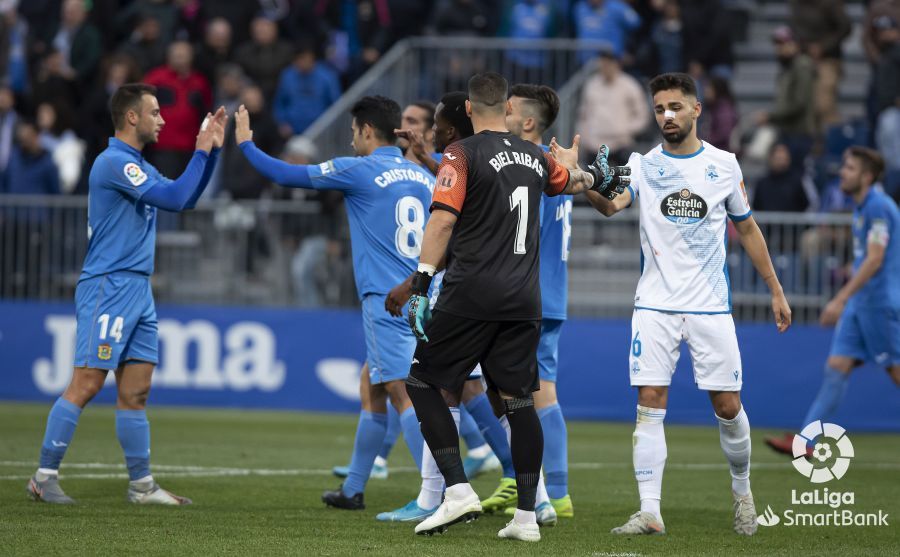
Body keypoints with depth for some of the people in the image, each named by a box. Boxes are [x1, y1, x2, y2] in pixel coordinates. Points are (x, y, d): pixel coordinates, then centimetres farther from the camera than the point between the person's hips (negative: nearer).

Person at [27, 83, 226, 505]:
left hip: (138, 290, 9)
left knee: (136, 391, 8)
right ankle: (44, 476, -6)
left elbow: (185, 198, 27)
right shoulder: (114, 162, -13)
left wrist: (212, 149, 18)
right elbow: (175, 198, -19)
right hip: (109, 287, -9)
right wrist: (201, 152, -9)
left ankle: (141, 484, 10)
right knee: (85, 385, -10)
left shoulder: (138, 166, 17)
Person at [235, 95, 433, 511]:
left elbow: (285, 175, 2)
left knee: (403, 394, -12)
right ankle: (353, 490, 26)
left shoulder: (359, 170, -5)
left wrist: (245, 143, 16)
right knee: (371, 387, 18)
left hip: (386, 301, -8)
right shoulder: (424, 177, 14)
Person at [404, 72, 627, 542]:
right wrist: (599, 177, 59)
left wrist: (421, 283, -19)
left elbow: (443, 219, -16)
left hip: (471, 296, -5)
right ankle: (526, 516, 8)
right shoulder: (534, 157, 13)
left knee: (423, 381, 5)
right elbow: (569, 181, 36)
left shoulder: (463, 154, -4)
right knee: (518, 400, 11)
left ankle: (458, 491, -8)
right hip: (524, 301, 5)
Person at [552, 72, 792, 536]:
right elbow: (611, 204, -21)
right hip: (654, 306, 0)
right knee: (650, 404, -8)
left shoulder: (724, 165, 3)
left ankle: (741, 489, 26)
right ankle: (649, 512, -6)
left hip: (711, 306, 0)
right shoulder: (643, 165, -1)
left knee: (727, 407, 1)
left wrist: (776, 290, 14)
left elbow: (747, 229, 14)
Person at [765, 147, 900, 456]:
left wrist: (841, 299, -24)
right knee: (836, 367, 0)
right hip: (859, 304, 9)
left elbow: (875, 260, -22)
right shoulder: (862, 208, 14)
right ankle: (805, 442, -7)